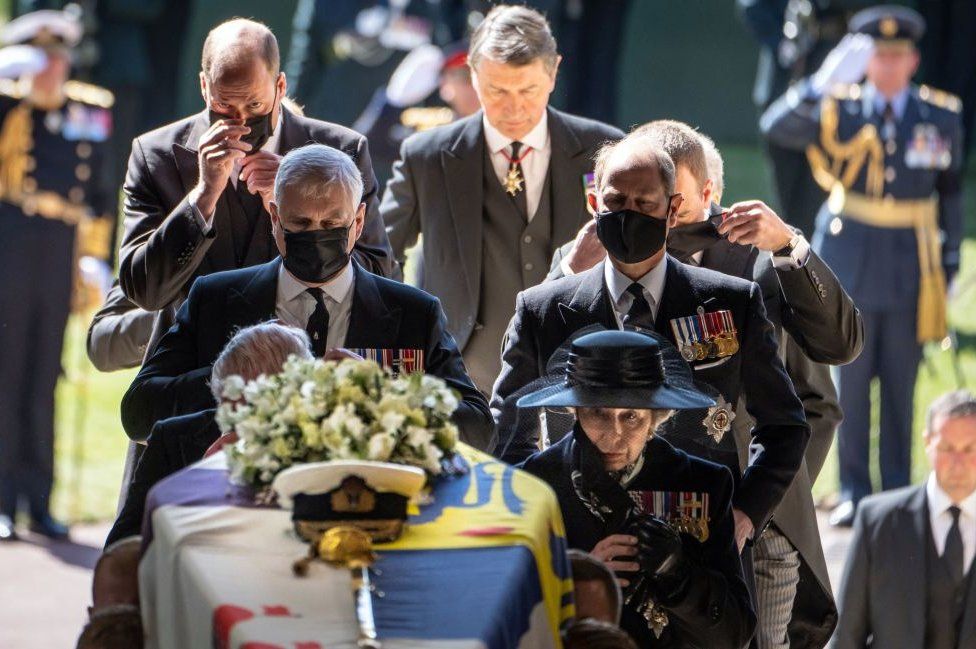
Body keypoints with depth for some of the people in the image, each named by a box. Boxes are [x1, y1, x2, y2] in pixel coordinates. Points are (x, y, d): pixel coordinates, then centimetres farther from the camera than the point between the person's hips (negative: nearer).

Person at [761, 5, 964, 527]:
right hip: (852, 259, -1)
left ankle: (898, 491, 13)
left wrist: (950, 261, 8)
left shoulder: (940, 116, 4)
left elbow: (949, 190, 11)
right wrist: (825, 81, -29)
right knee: (852, 378, 3)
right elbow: (777, 127, -16)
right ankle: (853, 493, 10)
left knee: (901, 382, 5)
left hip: (911, 262, 1)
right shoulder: (840, 110, -1)